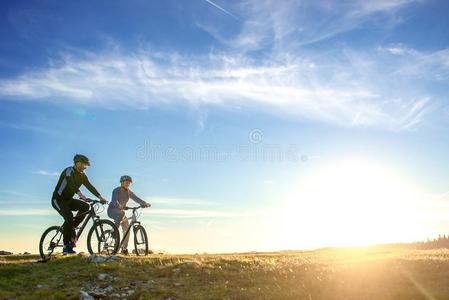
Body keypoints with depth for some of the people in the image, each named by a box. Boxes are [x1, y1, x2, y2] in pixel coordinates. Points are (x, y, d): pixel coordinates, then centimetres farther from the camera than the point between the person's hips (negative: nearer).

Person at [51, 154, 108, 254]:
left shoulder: (82, 175, 4)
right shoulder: (69, 171, -20)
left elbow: (90, 186, 0)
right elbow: (71, 183, -38)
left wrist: (100, 197, -11)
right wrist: (79, 193, -52)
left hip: (68, 200, 8)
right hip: (58, 199, -8)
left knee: (85, 206, -15)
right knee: (69, 217, -27)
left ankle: (71, 228, -3)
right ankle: (66, 246, -21)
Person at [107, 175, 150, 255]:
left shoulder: (128, 192, 3)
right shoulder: (116, 190, -15)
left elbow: (136, 198, -9)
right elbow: (114, 200, -34)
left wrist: (145, 203, -27)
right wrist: (118, 206, -56)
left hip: (121, 211, 6)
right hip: (112, 210, -6)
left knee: (127, 229, -8)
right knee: (121, 212, -40)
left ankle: (124, 248, 2)